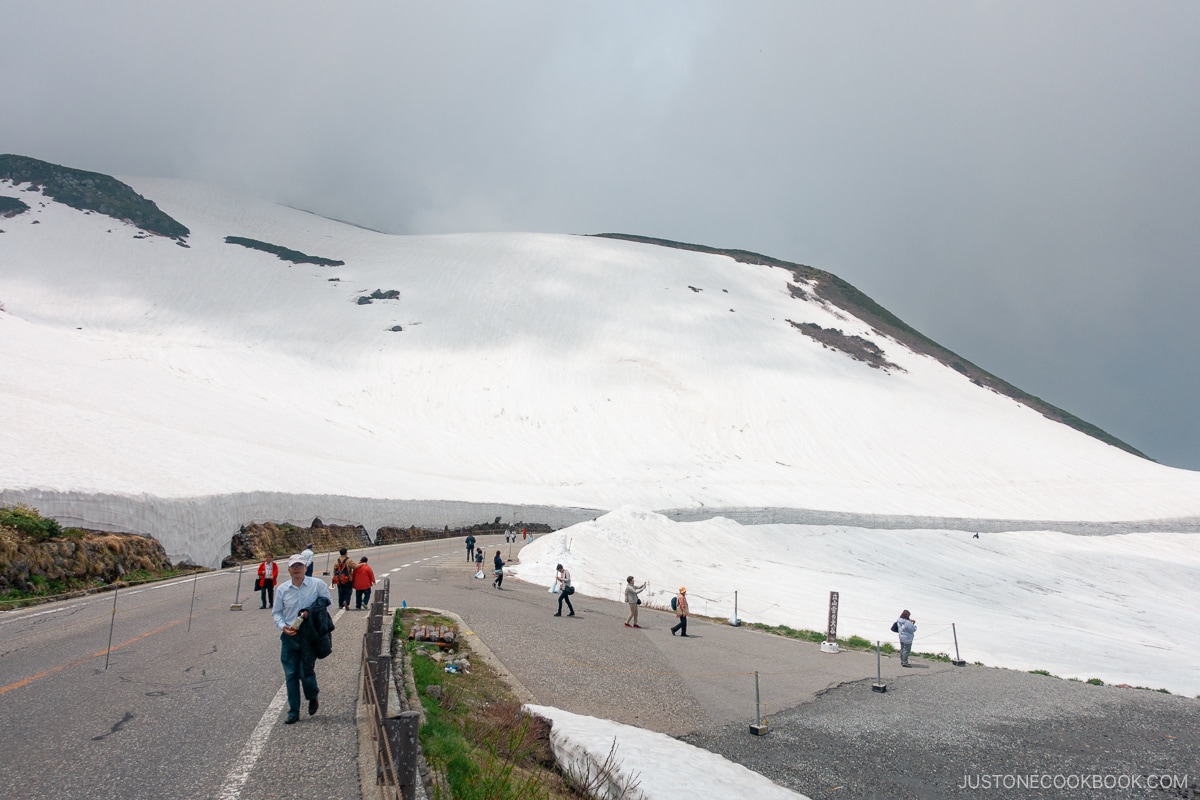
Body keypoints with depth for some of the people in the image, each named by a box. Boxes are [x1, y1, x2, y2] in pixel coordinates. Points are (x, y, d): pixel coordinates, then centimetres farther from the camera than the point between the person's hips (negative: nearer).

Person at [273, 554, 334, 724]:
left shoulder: (317, 584, -5)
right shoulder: (282, 589, 2)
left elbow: (328, 601, 2)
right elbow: (276, 612, 9)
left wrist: (311, 612, -13)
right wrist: (283, 626, -10)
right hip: (289, 636, 3)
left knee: (306, 672, -5)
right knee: (290, 674, 4)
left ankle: (313, 697, 27)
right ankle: (293, 711, 15)